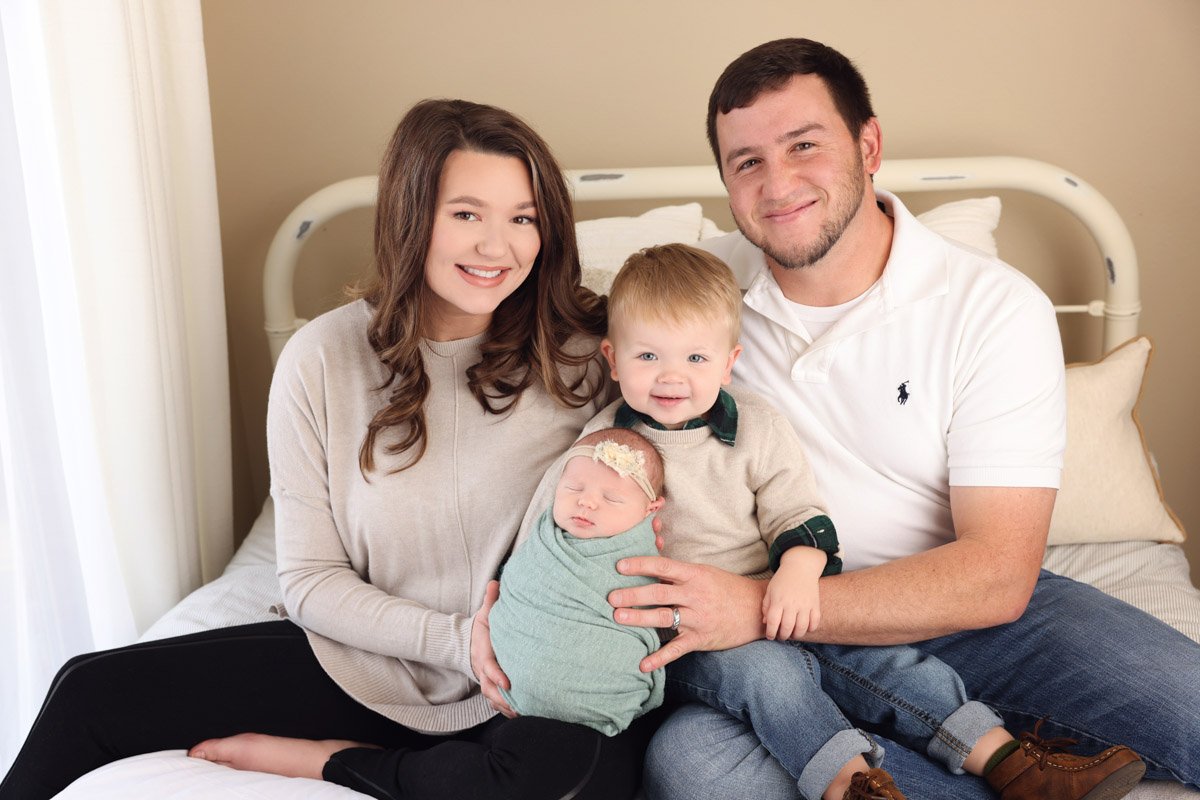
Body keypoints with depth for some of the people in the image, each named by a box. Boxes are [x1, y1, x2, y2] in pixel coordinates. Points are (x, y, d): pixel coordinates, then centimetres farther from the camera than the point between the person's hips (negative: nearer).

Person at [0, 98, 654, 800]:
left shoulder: (579, 353, -10)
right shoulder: (324, 360, -8)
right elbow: (311, 581, -4)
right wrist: (455, 639, -17)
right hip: (366, 659, 1)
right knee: (93, 692, -8)